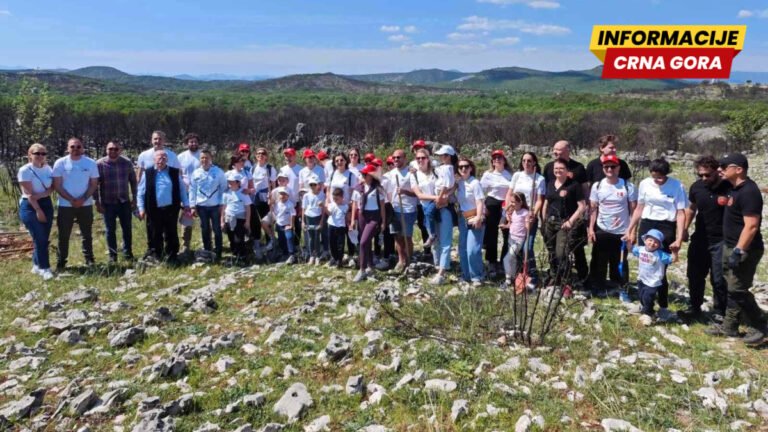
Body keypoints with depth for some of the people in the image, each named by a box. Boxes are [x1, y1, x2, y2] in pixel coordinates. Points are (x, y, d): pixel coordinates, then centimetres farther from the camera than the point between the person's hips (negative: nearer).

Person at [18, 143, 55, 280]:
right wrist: (38, 210, -16)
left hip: (47, 204, 5)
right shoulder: (25, 170, -9)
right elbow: (29, 194, -13)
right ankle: (44, 268, -3)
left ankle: (37, 265, 19)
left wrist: (41, 195, -18)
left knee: (44, 238, 7)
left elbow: (52, 188, 1)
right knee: (39, 238, -8)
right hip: (30, 206, -5)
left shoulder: (48, 169, 6)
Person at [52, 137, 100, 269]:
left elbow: (94, 184, 0)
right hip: (65, 205, 0)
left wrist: (83, 199, -14)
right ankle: (61, 262, 14)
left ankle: (89, 260, 16)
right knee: (64, 235, 5)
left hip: (85, 205, 1)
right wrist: (71, 200, -15)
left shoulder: (91, 163, -1)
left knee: (86, 234, 9)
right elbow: (57, 186, -4)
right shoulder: (60, 163, -3)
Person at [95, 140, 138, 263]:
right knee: (110, 230, 7)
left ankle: (128, 253, 22)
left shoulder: (127, 163, -1)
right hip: (108, 203, -1)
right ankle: (112, 256, 19)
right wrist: (97, 202, -5)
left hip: (125, 201, 2)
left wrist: (134, 198, 6)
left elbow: (133, 181, 7)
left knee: (127, 229, 8)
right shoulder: (100, 164, -6)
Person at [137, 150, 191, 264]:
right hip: (154, 210, 0)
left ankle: (172, 257, 18)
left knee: (171, 234, 8)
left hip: (171, 209, 0)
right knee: (155, 235, 8)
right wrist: (141, 208, -2)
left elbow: (182, 189, 8)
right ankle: (155, 258, 20)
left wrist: (186, 205, 4)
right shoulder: (148, 173, 1)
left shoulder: (175, 172, 3)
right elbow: (141, 193, 4)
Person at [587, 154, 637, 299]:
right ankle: (597, 289, 19)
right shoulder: (597, 186, 0)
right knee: (598, 262, 8)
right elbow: (593, 209, 4)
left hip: (621, 232, -2)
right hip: (601, 231, 2)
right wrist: (590, 228, -3)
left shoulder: (628, 186, -5)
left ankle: (623, 290, 19)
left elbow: (633, 210, -3)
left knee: (620, 263, 6)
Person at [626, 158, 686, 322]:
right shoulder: (644, 184, 2)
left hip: (666, 228, -3)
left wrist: (679, 239, -11)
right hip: (646, 226, 4)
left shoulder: (677, 186, -8)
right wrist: (630, 230, 12)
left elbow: (681, 213, -6)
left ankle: (663, 307, 6)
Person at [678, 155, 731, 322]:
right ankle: (694, 308, 26)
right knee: (695, 276, 12)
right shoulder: (696, 186, 0)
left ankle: (719, 312, 18)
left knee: (719, 279, 3)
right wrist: (684, 229, 11)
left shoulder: (730, 188, -14)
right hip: (699, 239, 5)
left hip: (721, 242, -4)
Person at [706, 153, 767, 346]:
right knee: (732, 289, 15)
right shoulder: (735, 189, 9)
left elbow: (751, 226, -25)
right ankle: (729, 326, 24)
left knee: (738, 290, -4)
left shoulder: (749, 192, -21)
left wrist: (739, 251, -26)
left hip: (744, 250, -10)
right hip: (731, 247, 10)